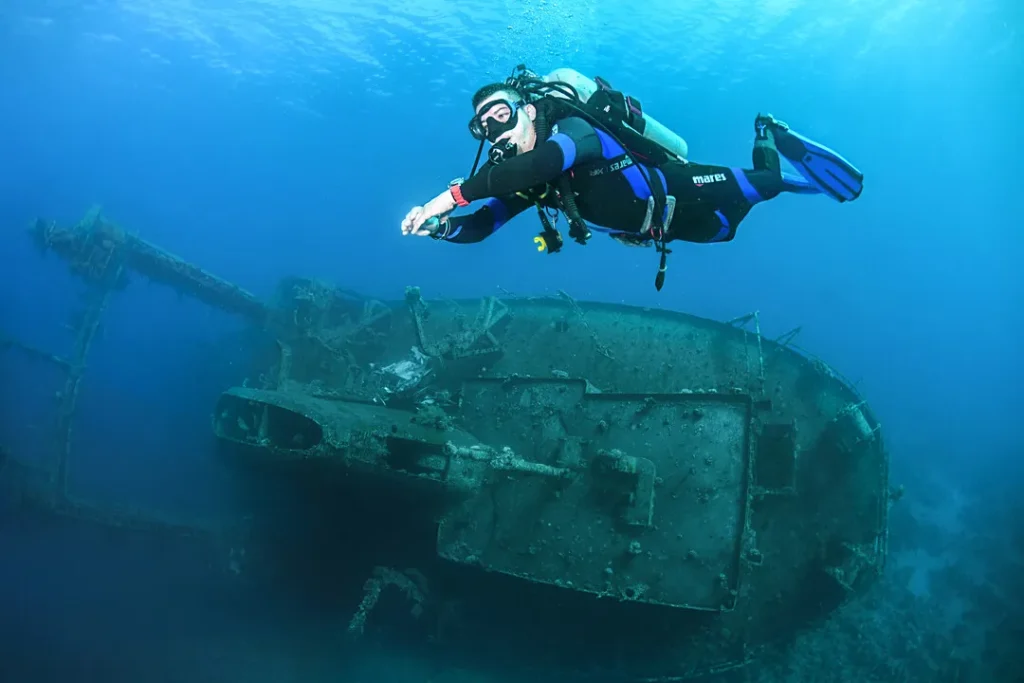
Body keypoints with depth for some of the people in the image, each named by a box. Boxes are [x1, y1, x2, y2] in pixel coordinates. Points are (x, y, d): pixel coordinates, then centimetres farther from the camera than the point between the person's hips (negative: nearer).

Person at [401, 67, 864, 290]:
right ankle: (765, 148, 46)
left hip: (682, 195, -6)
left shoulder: (574, 127, -36)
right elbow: (479, 226, -13)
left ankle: (775, 140, 37)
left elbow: (543, 161, -58)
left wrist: (453, 194, -58)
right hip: (657, 226, 6)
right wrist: (436, 224, -36)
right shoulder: (524, 180, -13)